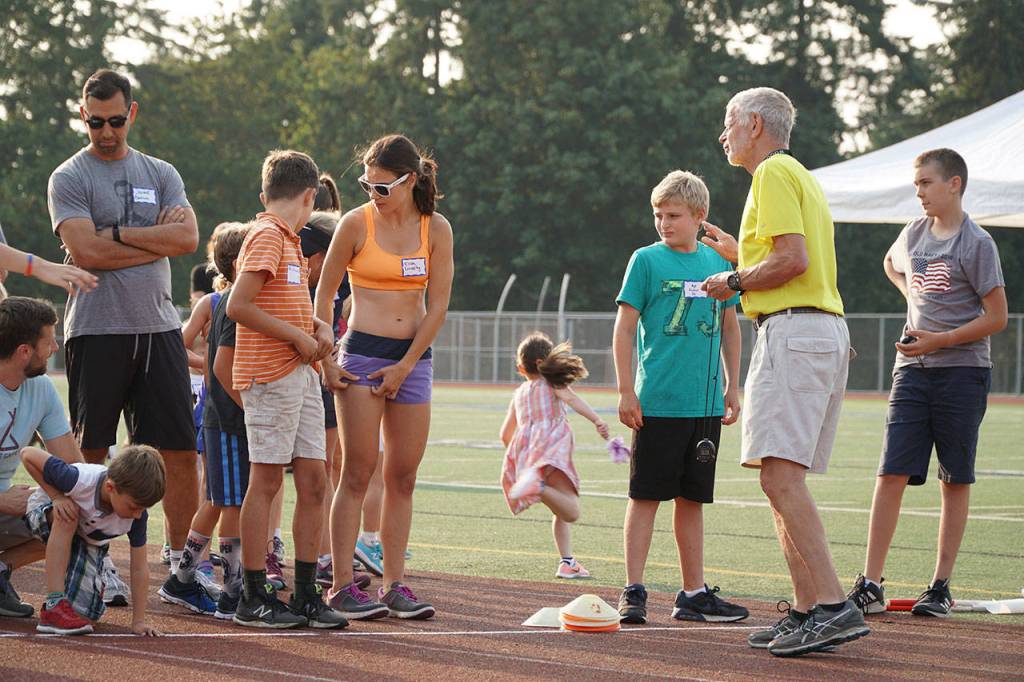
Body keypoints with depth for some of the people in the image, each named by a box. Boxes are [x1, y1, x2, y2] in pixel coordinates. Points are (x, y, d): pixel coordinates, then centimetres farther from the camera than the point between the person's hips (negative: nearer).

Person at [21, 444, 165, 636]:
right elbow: (27, 454, -29)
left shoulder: (137, 513, -29)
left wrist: (139, 621, -19)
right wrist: (56, 496, -31)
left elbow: (139, 568, -19)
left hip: (91, 539, 3)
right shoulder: (81, 481, -41)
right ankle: (54, 606, -37)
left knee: (86, 611, -14)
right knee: (66, 518, -41)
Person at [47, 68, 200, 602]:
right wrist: (157, 239, -6)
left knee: (180, 453, 3)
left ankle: (181, 564, 12)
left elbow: (188, 238, -2)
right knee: (91, 456, -1)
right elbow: (87, 252, -13)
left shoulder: (161, 175, 14)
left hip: (157, 328, 4)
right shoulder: (69, 178, 1)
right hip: (96, 332, -4)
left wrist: (117, 234, -8)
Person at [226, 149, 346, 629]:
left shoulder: (287, 240, 20)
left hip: (301, 375, 9)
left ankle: (306, 595, 12)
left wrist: (318, 327, 8)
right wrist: (298, 337, -14)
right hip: (269, 375, -9)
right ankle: (253, 598, -1)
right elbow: (238, 305, -20)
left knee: (313, 481, 7)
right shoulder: (267, 236, -10)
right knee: (266, 480, -5)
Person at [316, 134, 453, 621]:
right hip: (362, 353, -3)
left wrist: (405, 366, -5)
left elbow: (437, 307, 2)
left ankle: (394, 586, 8)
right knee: (358, 474, -7)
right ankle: (342, 586, -6)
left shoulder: (436, 229, 3)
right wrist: (325, 361, -4)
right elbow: (323, 296, 3)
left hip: (414, 357, 3)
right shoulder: (356, 224, -3)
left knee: (403, 477, 4)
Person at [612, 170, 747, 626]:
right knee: (646, 495, -3)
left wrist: (732, 386, 15)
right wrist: (626, 391, -7)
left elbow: (729, 326, 19)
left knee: (692, 499, 10)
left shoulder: (718, 262, 10)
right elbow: (624, 328, -2)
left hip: (705, 403, 4)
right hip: (657, 402, -4)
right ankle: (633, 592, 1)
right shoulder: (646, 260, -2)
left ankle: (693, 594, 15)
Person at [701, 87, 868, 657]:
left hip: (793, 332, -11)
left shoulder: (774, 173, -6)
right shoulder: (802, 177, 25)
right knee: (785, 478, 10)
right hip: (829, 332, 11)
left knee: (780, 473, -18)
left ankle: (834, 605, -27)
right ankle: (809, 610, 8)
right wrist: (742, 254, 32)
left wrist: (735, 282, -5)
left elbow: (793, 260, -18)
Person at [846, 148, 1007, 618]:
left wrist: (940, 339, -16)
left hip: (961, 372, -5)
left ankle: (941, 586, 8)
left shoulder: (976, 244, -7)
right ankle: (870, 585, -5)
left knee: (955, 480, 2)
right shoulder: (914, 234, 10)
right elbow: (892, 265, 34)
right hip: (912, 369, 5)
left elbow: (996, 318, -9)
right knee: (891, 474, -4)